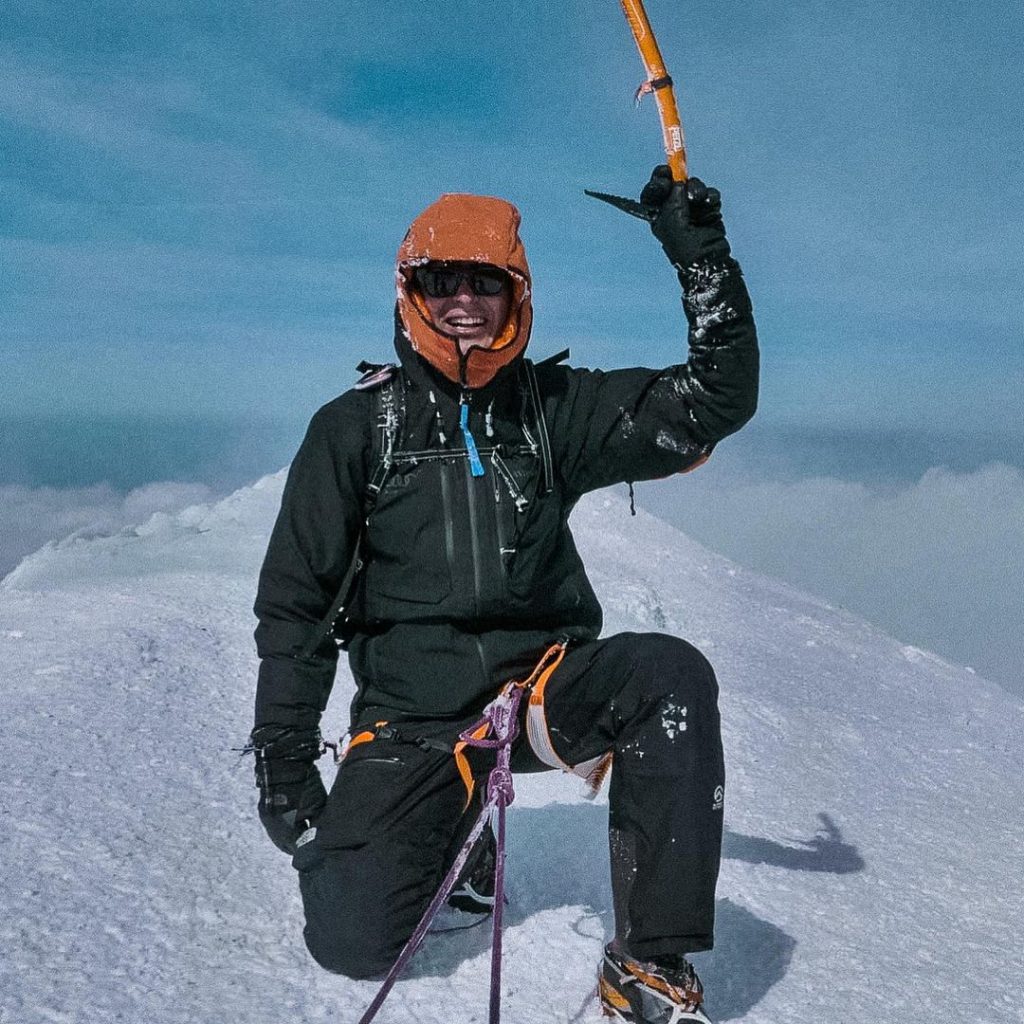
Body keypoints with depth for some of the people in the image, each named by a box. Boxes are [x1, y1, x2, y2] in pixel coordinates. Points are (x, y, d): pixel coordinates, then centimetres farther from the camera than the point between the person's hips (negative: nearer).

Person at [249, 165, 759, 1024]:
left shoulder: (556, 408, 2)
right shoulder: (358, 426, -1)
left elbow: (719, 400, -4)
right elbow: (295, 598, 1)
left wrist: (702, 256, -14)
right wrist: (283, 760, -2)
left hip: (547, 687, 1)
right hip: (412, 717, 0)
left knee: (672, 677, -30)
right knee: (351, 942, -14)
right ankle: (452, 826, 21)